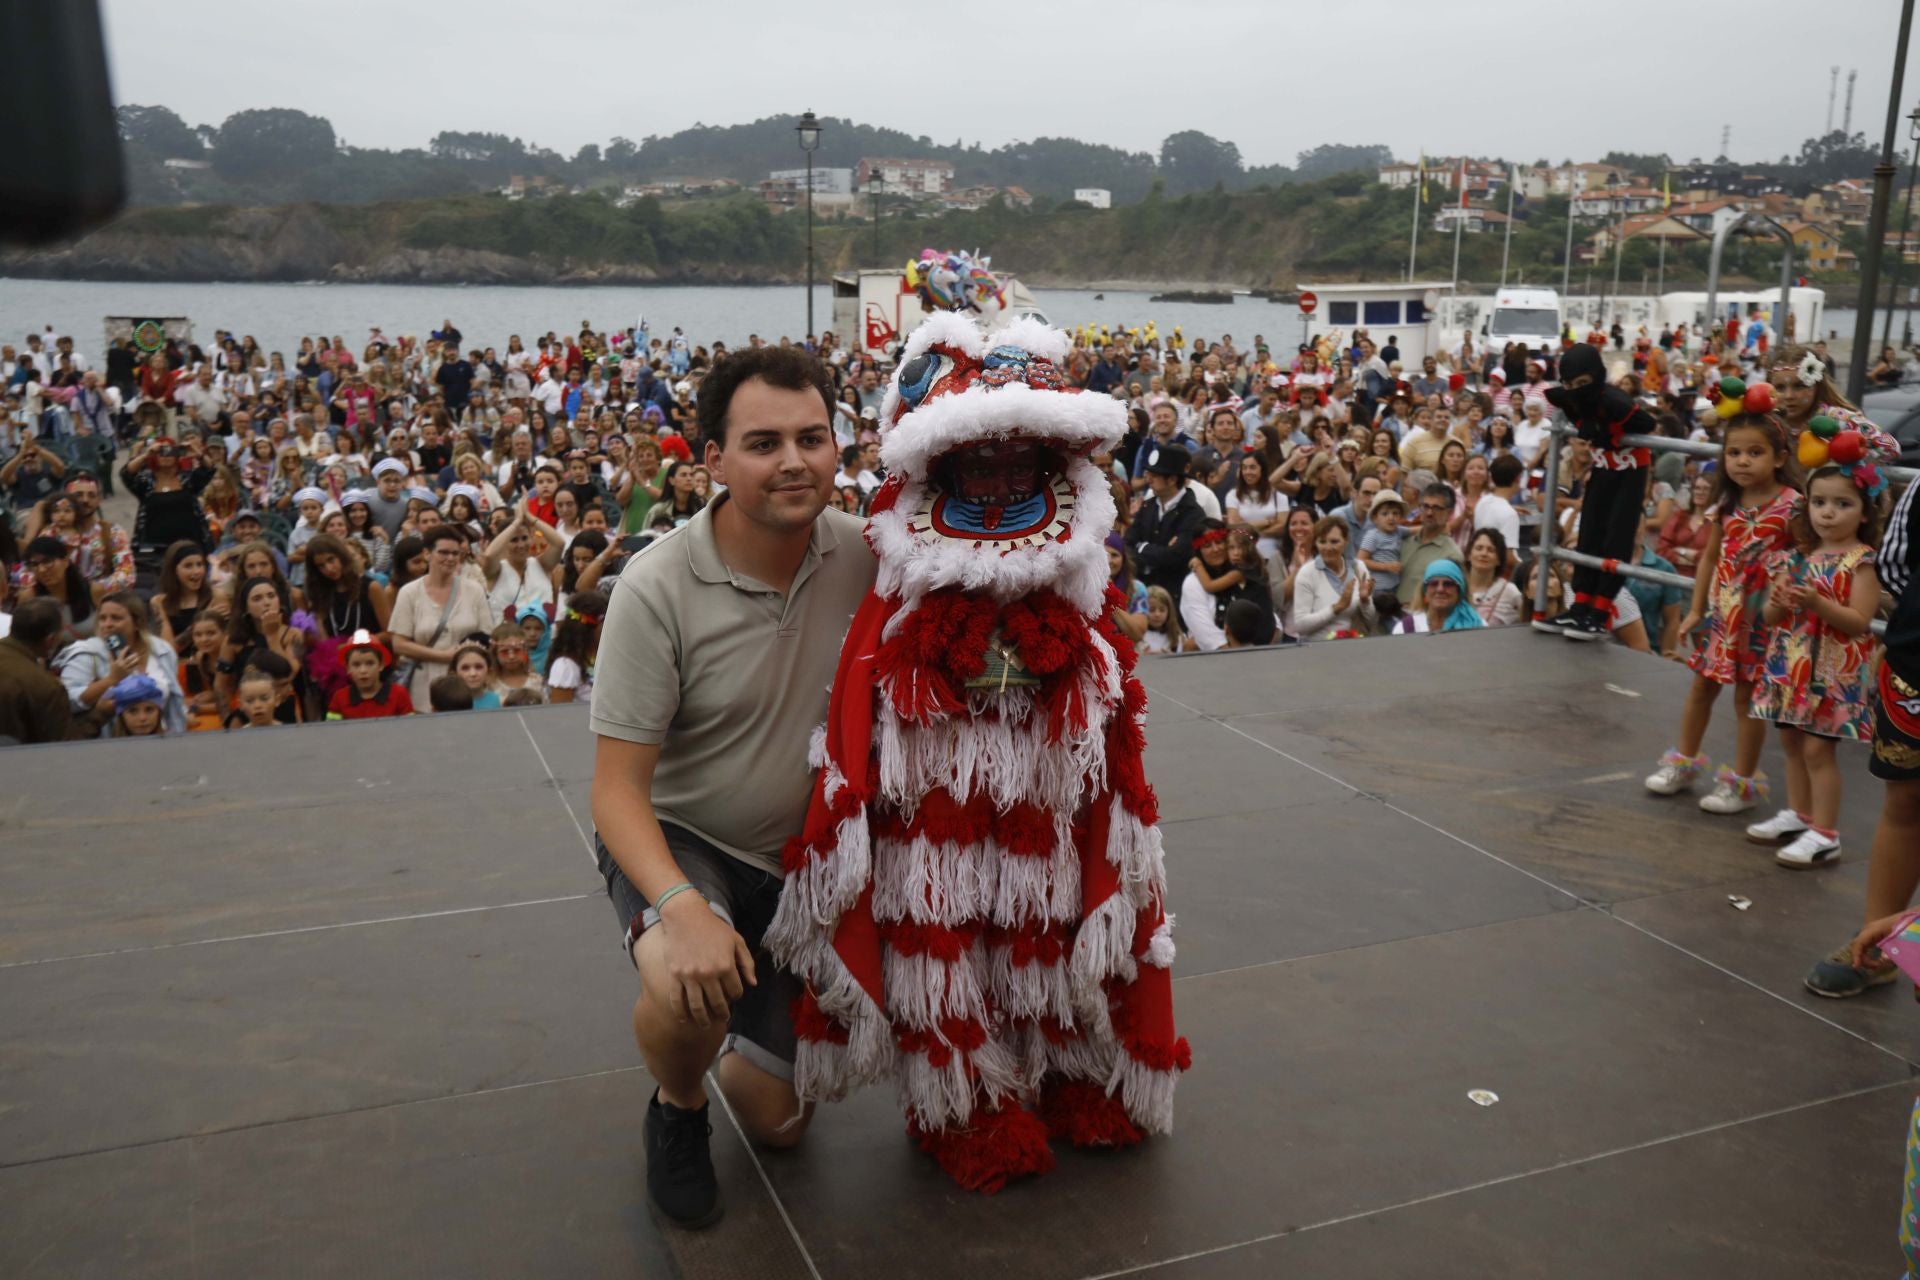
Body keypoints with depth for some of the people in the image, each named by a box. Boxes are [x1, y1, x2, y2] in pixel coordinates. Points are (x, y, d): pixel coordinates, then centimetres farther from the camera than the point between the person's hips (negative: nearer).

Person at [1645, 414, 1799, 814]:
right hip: (1722, 611, 6)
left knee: (1747, 696, 4)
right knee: (1701, 687, 16)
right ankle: (1683, 762, 31)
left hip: (1762, 616, -6)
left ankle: (1742, 781, 17)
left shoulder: (1790, 506, -14)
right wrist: (1696, 609, 13)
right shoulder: (1728, 504, 4)